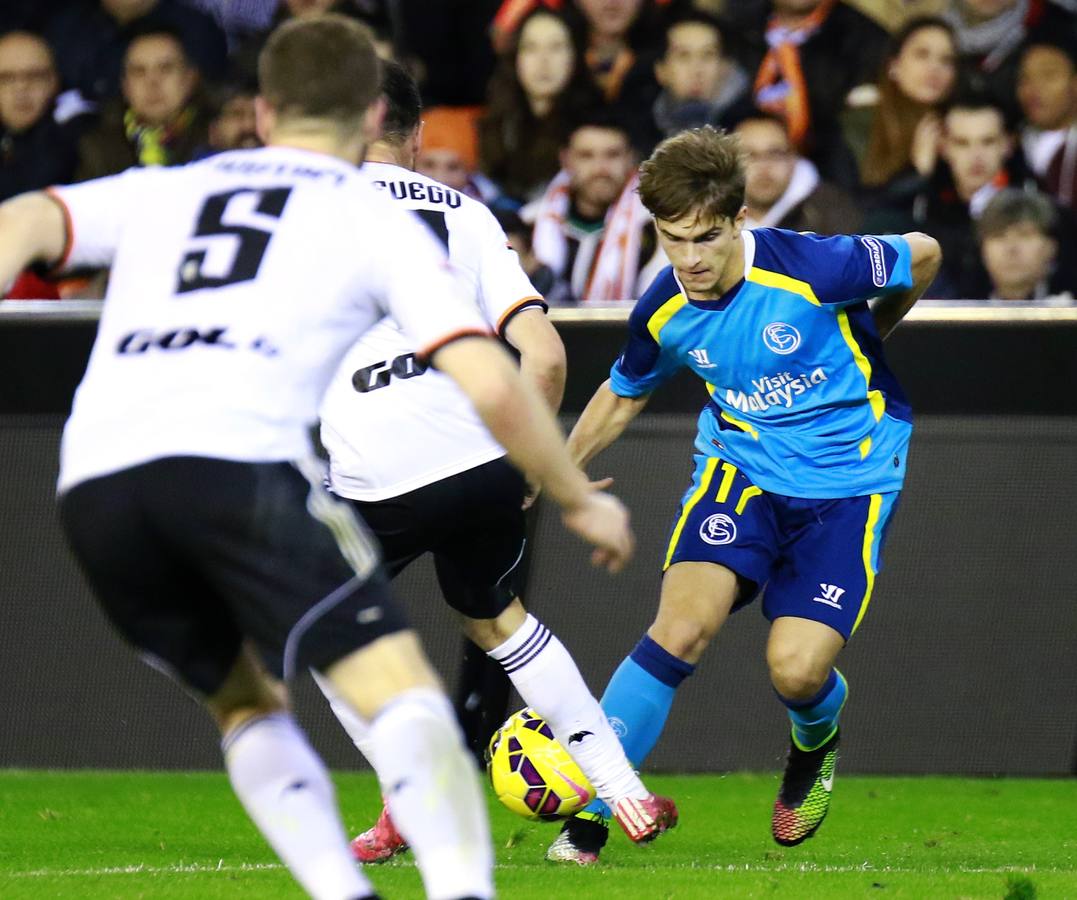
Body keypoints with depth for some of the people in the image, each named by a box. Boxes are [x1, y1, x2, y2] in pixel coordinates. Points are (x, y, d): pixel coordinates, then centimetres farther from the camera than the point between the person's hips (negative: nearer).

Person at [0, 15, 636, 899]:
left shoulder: (159, 191, 30)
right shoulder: (377, 219, 19)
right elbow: (491, 386, 10)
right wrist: (581, 501, 23)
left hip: (95, 484, 4)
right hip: (240, 461, -4)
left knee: (247, 702, 22)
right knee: (398, 688, -5)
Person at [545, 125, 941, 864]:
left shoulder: (813, 269, -23)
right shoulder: (663, 315, -9)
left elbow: (922, 257, -4)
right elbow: (623, 395, 14)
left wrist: (866, 339, 12)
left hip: (850, 482, -3)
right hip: (742, 469, 3)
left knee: (797, 669, -15)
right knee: (683, 624, -21)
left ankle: (816, 746, 25)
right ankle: (587, 818, -16)